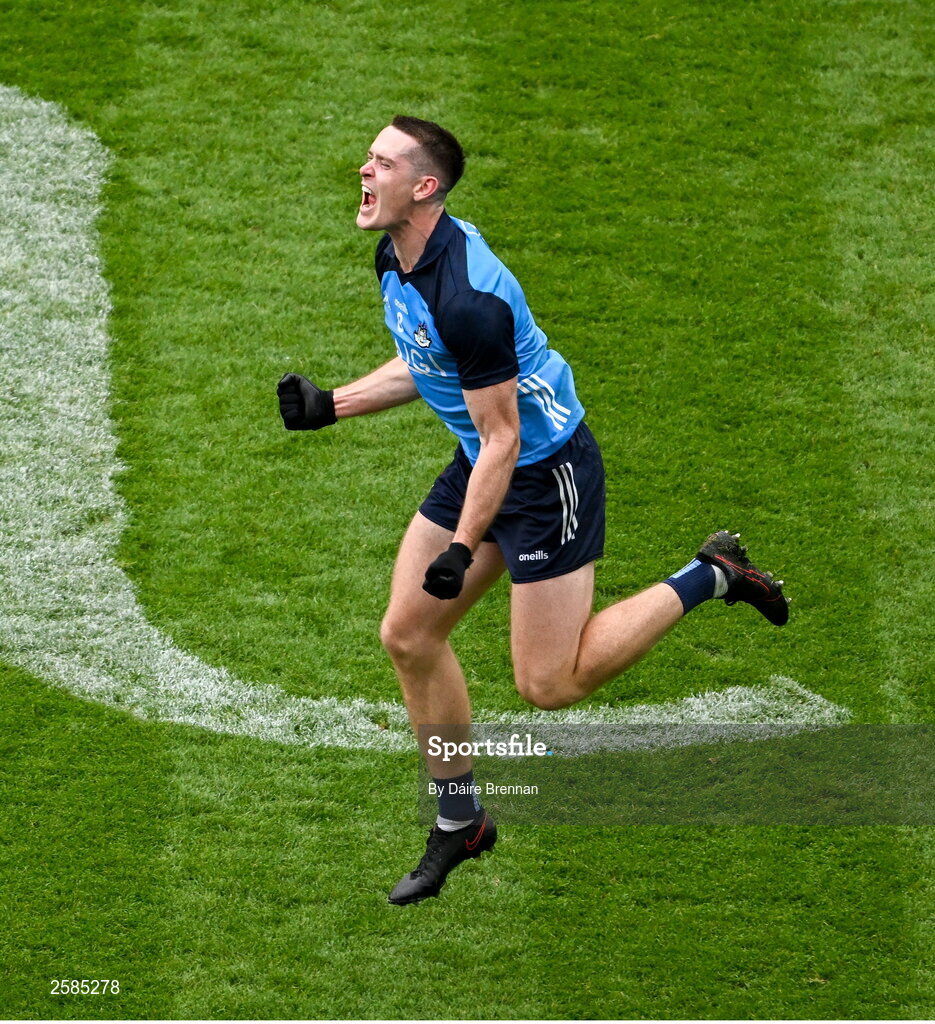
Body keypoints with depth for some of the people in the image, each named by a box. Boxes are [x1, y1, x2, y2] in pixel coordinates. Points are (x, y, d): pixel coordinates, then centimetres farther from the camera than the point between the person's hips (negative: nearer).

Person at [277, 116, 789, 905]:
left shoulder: (468, 297, -31)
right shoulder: (396, 257, -2)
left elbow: (501, 438, -26)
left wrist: (463, 549, -26)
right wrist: (332, 406, 6)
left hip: (547, 469, -9)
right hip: (480, 461, 9)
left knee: (549, 683, -4)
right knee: (408, 635, 8)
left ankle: (708, 579, 11)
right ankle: (461, 821, 24)